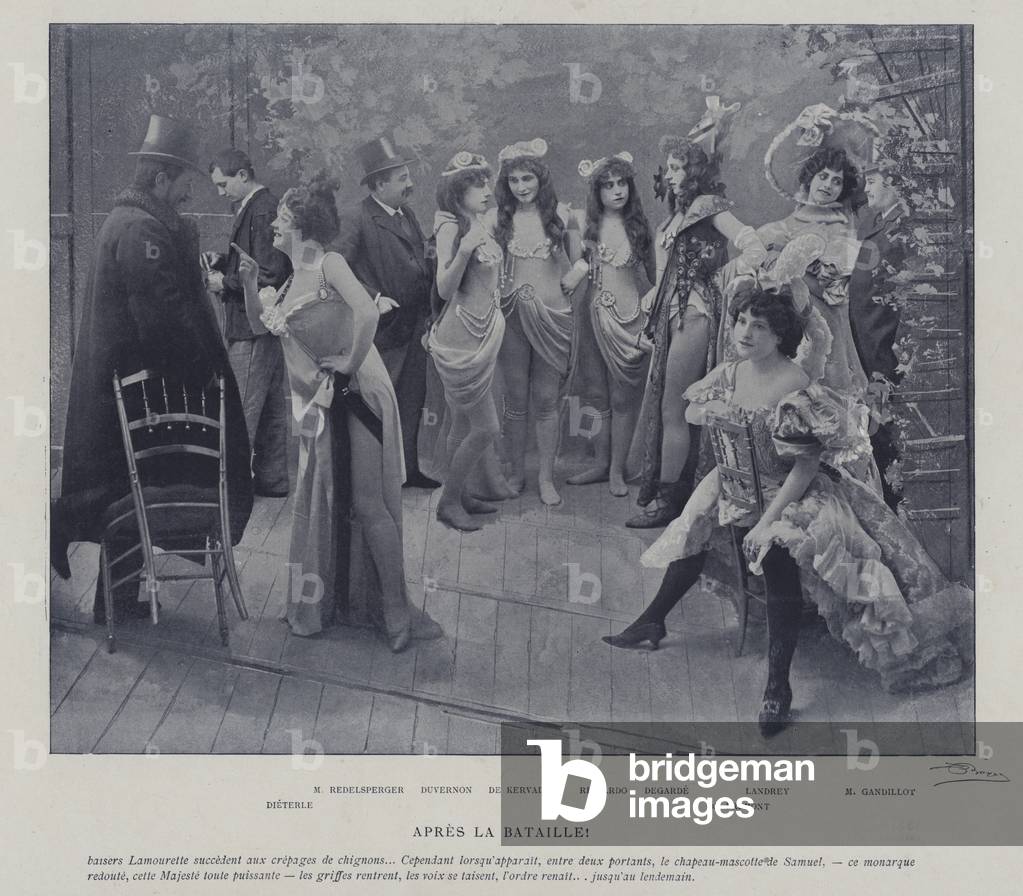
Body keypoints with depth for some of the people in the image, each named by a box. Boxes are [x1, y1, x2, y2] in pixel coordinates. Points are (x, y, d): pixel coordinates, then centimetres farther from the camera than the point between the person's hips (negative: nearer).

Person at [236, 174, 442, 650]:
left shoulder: (328, 264, -12)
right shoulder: (291, 279, 13)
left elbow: (367, 313, -28)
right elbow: (258, 325, 22)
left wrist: (351, 361, -17)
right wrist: (249, 283, 8)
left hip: (355, 395, -8)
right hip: (316, 403, 8)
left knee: (368, 503, -8)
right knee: (318, 504, 12)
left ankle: (397, 609, 0)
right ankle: (321, 601, 26)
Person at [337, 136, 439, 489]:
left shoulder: (407, 215, 13)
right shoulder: (357, 220, -13)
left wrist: (427, 308, 7)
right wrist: (374, 298, -22)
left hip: (415, 325, 8)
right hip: (385, 326, -8)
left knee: (412, 401, 14)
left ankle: (408, 469, 24)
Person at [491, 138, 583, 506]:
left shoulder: (561, 215, 2)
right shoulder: (496, 218, 1)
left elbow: (578, 264, 10)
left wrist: (564, 283, -2)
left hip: (552, 314, 0)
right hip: (511, 314, 0)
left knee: (546, 400, 4)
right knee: (515, 399, 7)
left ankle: (547, 477, 13)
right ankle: (516, 473, 20)